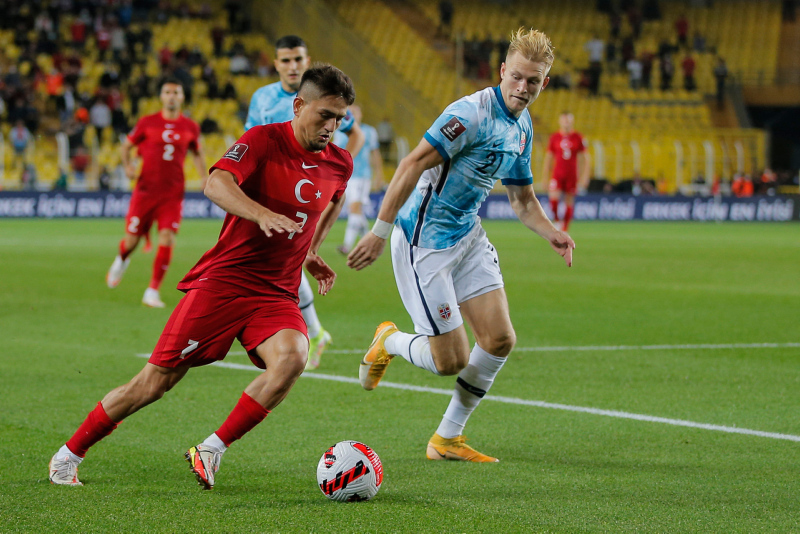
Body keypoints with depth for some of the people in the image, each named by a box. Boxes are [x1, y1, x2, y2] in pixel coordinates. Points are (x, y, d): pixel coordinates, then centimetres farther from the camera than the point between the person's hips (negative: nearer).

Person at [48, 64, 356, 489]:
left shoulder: (340, 164, 6)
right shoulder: (264, 141, -11)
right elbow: (216, 184, -29)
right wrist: (263, 215, -45)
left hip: (277, 294, 4)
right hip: (222, 279, -4)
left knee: (292, 358, -28)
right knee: (158, 378, -4)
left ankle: (211, 451, -17)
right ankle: (69, 454, 14)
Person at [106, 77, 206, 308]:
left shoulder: (190, 127, 7)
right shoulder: (147, 123, 2)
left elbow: (197, 152, 23)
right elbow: (125, 146, 12)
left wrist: (204, 177, 8)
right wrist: (128, 166, -8)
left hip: (173, 193, 1)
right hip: (146, 189, -1)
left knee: (167, 239, -15)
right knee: (132, 239, 4)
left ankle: (153, 291, -6)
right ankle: (121, 260, 42)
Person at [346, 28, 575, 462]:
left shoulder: (522, 128, 9)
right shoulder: (472, 113, -20)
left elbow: (522, 199, 19)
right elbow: (413, 164, -23)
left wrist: (552, 234, 0)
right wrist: (381, 231, -26)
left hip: (468, 235, 9)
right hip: (426, 241, -9)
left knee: (499, 339, -1)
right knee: (451, 361, -8)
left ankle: (447, 439, 15)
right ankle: (389, 341, 26)